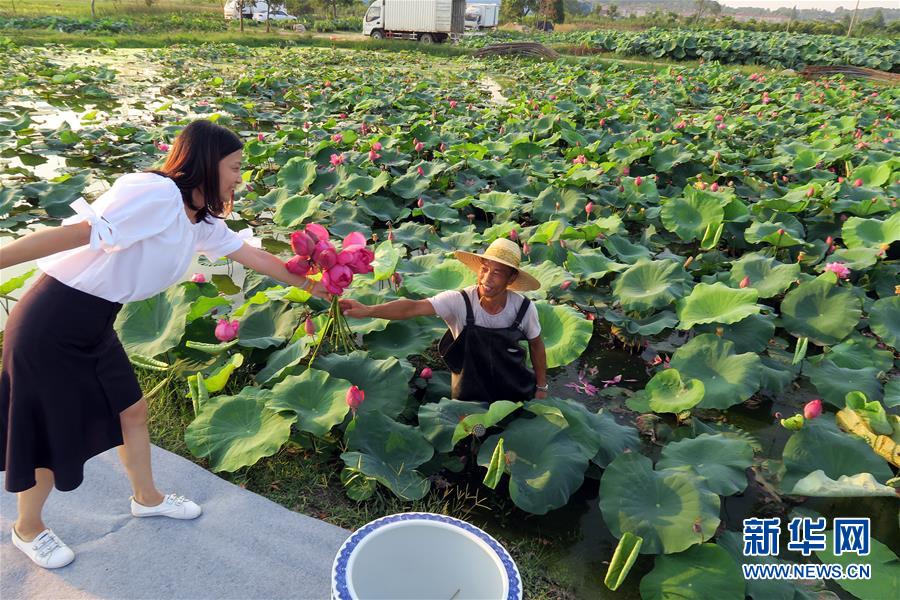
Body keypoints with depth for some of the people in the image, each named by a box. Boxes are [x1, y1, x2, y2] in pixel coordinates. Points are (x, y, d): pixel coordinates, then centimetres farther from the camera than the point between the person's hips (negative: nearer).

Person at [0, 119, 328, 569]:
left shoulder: (200, 221, 6)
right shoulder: (157, 195, -22)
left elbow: (253, 255, 15)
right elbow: (78, 232, -28)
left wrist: (311, 285, 22)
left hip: (95, 327, 8)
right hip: (50, 326, -8)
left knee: (132, 410, 19)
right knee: (53, 437, 10)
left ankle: (146, 498, 43)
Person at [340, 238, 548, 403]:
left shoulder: (524, 308, -18)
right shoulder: (458, 302, -25)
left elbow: (536, 344, 0)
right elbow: (413, 308, -38)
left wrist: (541, 388, 6)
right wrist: (368, 310, -52)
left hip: (518, 395, 2)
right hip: (469, 397, -2)